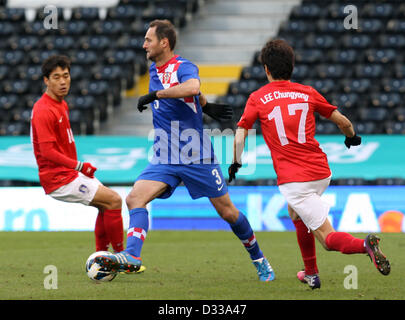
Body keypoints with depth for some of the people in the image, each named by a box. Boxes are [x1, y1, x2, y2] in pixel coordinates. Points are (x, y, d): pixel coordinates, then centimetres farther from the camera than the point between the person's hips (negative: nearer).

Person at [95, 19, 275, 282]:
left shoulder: (184, 67, -12)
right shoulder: (154, 70, 11)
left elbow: (192, 88, -37)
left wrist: (155, 95, -32)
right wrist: (206, 106, 23)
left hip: (197, 156, -6)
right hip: (165, 159, 6)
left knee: (228, 212, 4)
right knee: (135, 198, -19)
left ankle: (258, 259, 24)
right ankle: (132, 256, -31)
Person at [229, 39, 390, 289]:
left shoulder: (257, 99, 1)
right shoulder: (308, 93, 8)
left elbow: (239, 139, -4)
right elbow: (343, 122, 11)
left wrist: (236, 164, 15)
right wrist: (352, 137, 33)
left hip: (293, 179, -5)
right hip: (321, 172, 5)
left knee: (328, 238, -3)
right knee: (295, 213, 33)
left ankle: (364, 245, -34)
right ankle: (311, 274, 35)